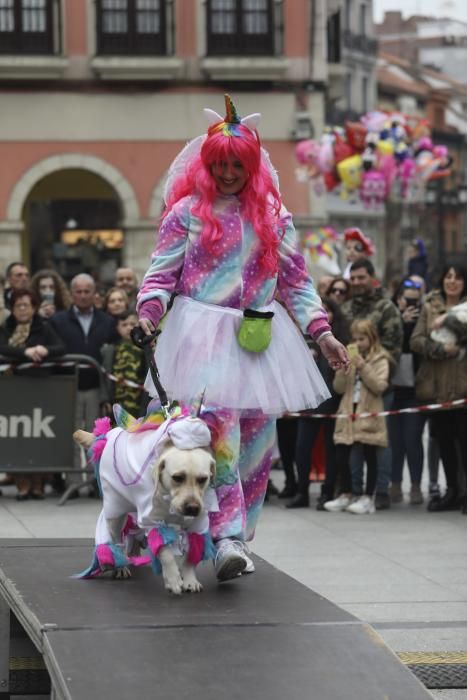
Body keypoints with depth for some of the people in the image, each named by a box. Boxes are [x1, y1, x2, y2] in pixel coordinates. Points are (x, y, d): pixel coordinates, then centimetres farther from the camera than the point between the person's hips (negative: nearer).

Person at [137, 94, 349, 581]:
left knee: (257, 434, 1)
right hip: (204, 335, -4)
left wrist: (321, 331, 6)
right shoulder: (187, 212, 4)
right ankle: (227, 536, -22)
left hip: (259, 338, 4)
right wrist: (149, 311, -16)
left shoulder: (273, 216, 13)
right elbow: (162, 272, 3)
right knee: (217, 425, -18)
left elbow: (294, 280, 15)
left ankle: (236, 539, 10)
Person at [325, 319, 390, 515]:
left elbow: (380, 386, -11)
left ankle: (366, 498, 2)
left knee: (369, 457, 0)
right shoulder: (350, 357, 12)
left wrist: (363, 366, -15)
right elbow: (339, 388, 9)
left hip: (368, 417, -4)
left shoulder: (380, 360, 0)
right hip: (348, 413, 4)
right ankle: (346, 495, 14)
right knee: (343, 456, 4)